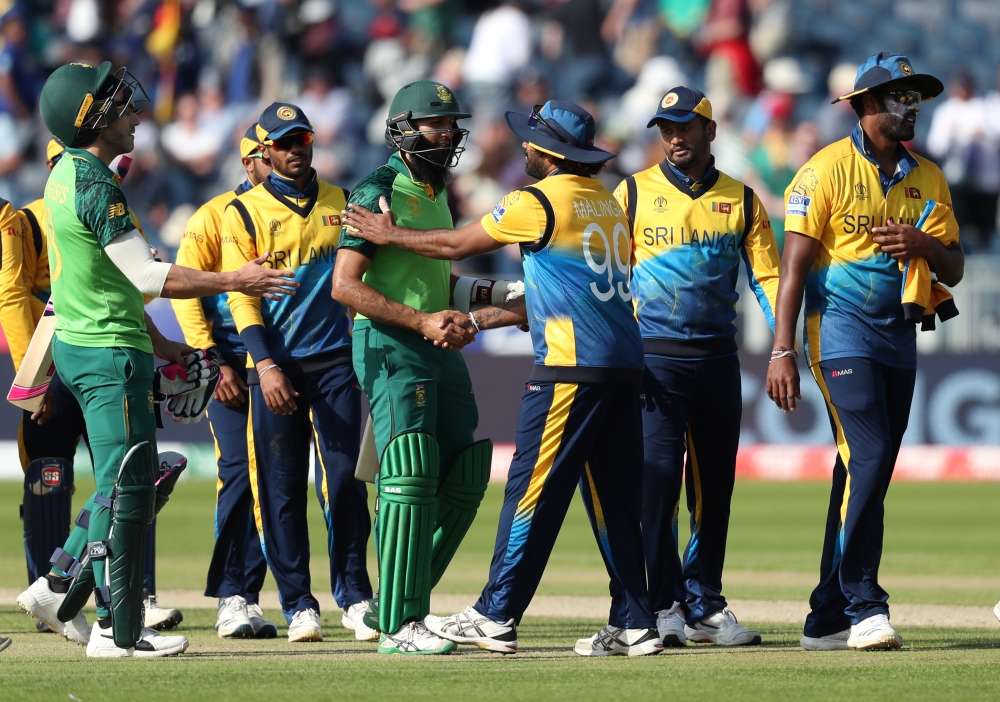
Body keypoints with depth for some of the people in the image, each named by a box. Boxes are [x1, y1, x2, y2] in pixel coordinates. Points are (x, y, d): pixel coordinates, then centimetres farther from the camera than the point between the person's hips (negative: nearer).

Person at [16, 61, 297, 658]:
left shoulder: (68, 175, 13)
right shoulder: (96, 186, -19)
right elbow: (147, 275, -21)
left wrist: (156, 341, 24)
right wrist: (235, 282, -15)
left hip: (80, 344, 10)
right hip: (109, 356, -10)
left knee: (133, 482, 17)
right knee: (126, 489, -6)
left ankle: (61, 587, 17)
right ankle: (119, 631, -4)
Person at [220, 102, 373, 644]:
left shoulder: (341, 204, 12)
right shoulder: (244, 212, 3)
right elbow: (240, 294, -4)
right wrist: (265, 366, -15)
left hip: (336, 360, 2)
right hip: (276, 366, -2)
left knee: (345, 477, -5)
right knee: (281, 488, -1)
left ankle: (353, 595, 5)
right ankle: (297, 604, 6)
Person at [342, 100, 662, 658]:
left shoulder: (540, 201, -7)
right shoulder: (607, 200, 17)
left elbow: (456, 245, 0)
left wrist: (389, 235, 15)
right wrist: (486, 317, 30)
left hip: (572, 367, -8)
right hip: (625, 363, 8)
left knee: (534, 487, -4)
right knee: (616, 496, 8)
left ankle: (496, 616, -2)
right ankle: (634, 625, 7)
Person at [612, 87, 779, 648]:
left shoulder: (741, 200, 10)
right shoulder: (634, 193, 5)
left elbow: (768, 277, 6)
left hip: (718, 361, 3)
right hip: (655, 359, -3)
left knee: (716, 486, 6)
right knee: (657, 480, -10)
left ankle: (704, 606, 14)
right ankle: (665, 606, -6)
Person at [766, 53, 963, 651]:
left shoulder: (929, 180, 13)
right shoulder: (828, 170, -6)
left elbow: (955, 269, 13)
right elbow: (795, 264, -9)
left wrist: (925, 245, -10)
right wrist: (783, 351, -16)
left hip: (899, 341, 6)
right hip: (842, 333, -6)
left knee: (868, 476, 6)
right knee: (867, 461, -18)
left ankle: (828, 620, 11)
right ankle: (864, 607, -17)